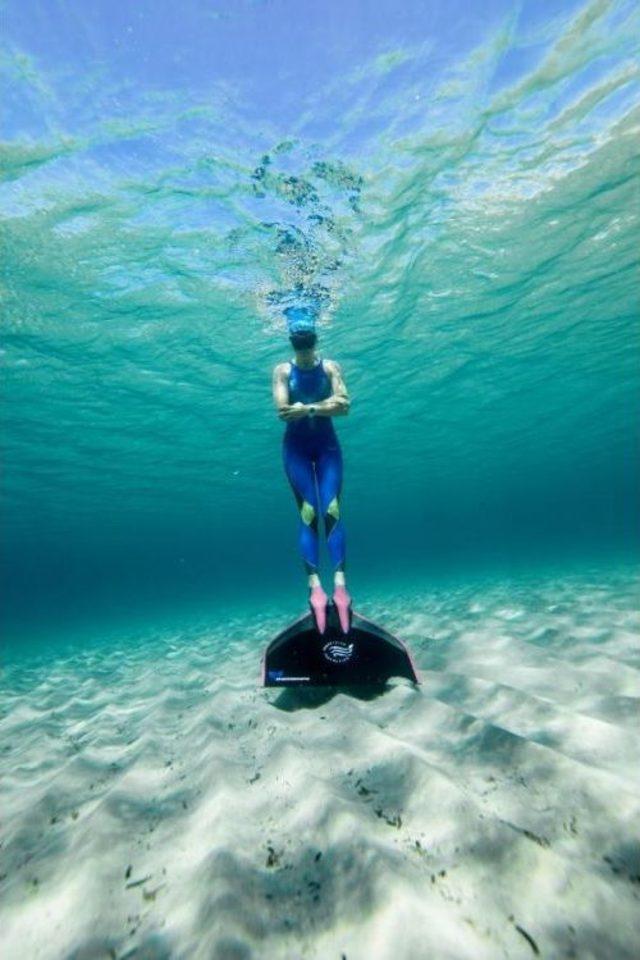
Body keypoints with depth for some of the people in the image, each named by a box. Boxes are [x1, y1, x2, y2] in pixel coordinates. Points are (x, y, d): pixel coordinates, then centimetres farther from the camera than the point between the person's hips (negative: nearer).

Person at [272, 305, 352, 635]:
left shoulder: (330, 367, 1)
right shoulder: (282, 370, 0)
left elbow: (344, 407, -12)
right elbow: (282, 411, -14)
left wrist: (306, 407, -19)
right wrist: (324, 404, -17)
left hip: (327, 443, 1)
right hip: (296, 446, 0)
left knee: (331, 510, -13)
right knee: (308, 512, -11)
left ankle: (340, 583, -17)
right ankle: (315, 586, -12)